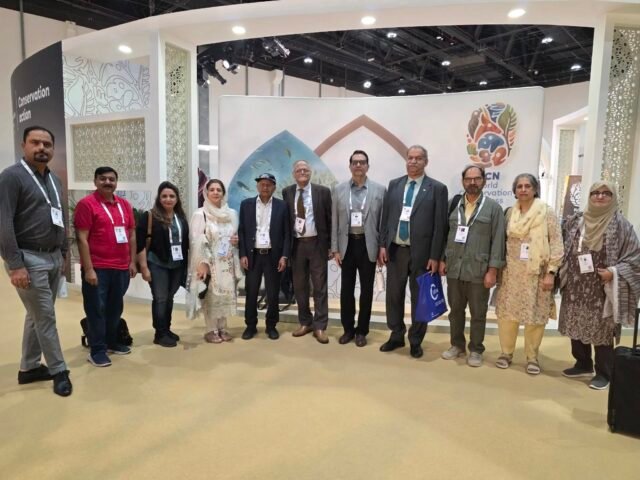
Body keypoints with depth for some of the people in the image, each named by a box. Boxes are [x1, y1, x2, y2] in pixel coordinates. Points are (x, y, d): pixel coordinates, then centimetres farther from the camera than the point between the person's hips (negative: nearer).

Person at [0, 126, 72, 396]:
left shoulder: (54, 180, 14)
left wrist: (63, 253, 14)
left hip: (54, 258, 7)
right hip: (29, 258, -7)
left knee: (38, 315, 14)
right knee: (46, 316, 0)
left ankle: (29, 368, 27)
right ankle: (59, 370, 13)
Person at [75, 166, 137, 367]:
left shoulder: (125, 204, 11)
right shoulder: (86, 204, -7)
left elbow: (132, 235, 15)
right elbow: (82, 239, -11)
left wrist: (132, 262, 11)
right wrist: (88, 269, -15)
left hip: (121, 268, 6)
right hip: (97, 268, -6)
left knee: (116, 308, 15)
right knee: (96, 309, 3)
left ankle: (112, 342, 30)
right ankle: (97, 350, 13)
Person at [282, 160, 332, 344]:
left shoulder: (323, 191, -1)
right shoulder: (287, 192, 5)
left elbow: (330, 219, 0)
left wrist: (331, 245, -4)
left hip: (317, 243, -2)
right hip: (296, 244, 3)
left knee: (320, 286, 2)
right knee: (299, 286, 10)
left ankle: (320, 326, 10)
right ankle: (305, 323, 24)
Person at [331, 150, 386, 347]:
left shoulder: (379, 190, 0)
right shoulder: (339, 189, 4)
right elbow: (334, 221, 4)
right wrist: (335, 249, 0)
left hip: (368, 245, -1)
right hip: (347, 244, 1)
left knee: (366, 289, 7)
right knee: (346, 289, 8)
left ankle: (362, 330, 21)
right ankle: (348, 328, 24)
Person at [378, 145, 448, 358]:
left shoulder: (437, 188, -3)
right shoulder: (394, 184, 8)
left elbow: (440, 225, -6)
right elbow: (385, 217, 9)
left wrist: (435, 256, -10)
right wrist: (383, 245, 2)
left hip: (421, 252, -3)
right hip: (395, 250, 3)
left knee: (419, 298, 8)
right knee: (394, 295, 12)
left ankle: (415, 341, 24)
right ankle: (396, 336, 30)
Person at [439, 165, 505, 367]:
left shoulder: (493, 207, -1)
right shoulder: (454, 205, 9)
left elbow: (498, 241, -5)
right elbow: (446, 234, 11)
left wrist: (492, 270, -10)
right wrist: (443, 259, 5)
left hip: (479, 271, -3)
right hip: (454, 268, 3)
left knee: (478, 313, 7)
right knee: (455, 310, 13)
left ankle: (475, 350, 22)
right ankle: (457, 345, 28)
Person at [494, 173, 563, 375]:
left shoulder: (547, 212, -3)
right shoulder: (510, 213, 7)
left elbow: (556, 244, -5)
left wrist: (551, 272, -10)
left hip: (537, 273, -3)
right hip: (511, 271, 3)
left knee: (535, 315, 3)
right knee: (507, 313, 5)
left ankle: (532, 357, 19)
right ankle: (506, 352, 21)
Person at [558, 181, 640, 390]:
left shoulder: (621, 225, -5)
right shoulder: (575, 222, 6)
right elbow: (563, 249, 14)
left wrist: (614, 272, -17)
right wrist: (561, 273, 4)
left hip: (602, 290, -4)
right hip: (576, 288, 4)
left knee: (602, 331, 3)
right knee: (577, 326, 13)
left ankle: (603, 373, 20)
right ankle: (583, 365, 32)